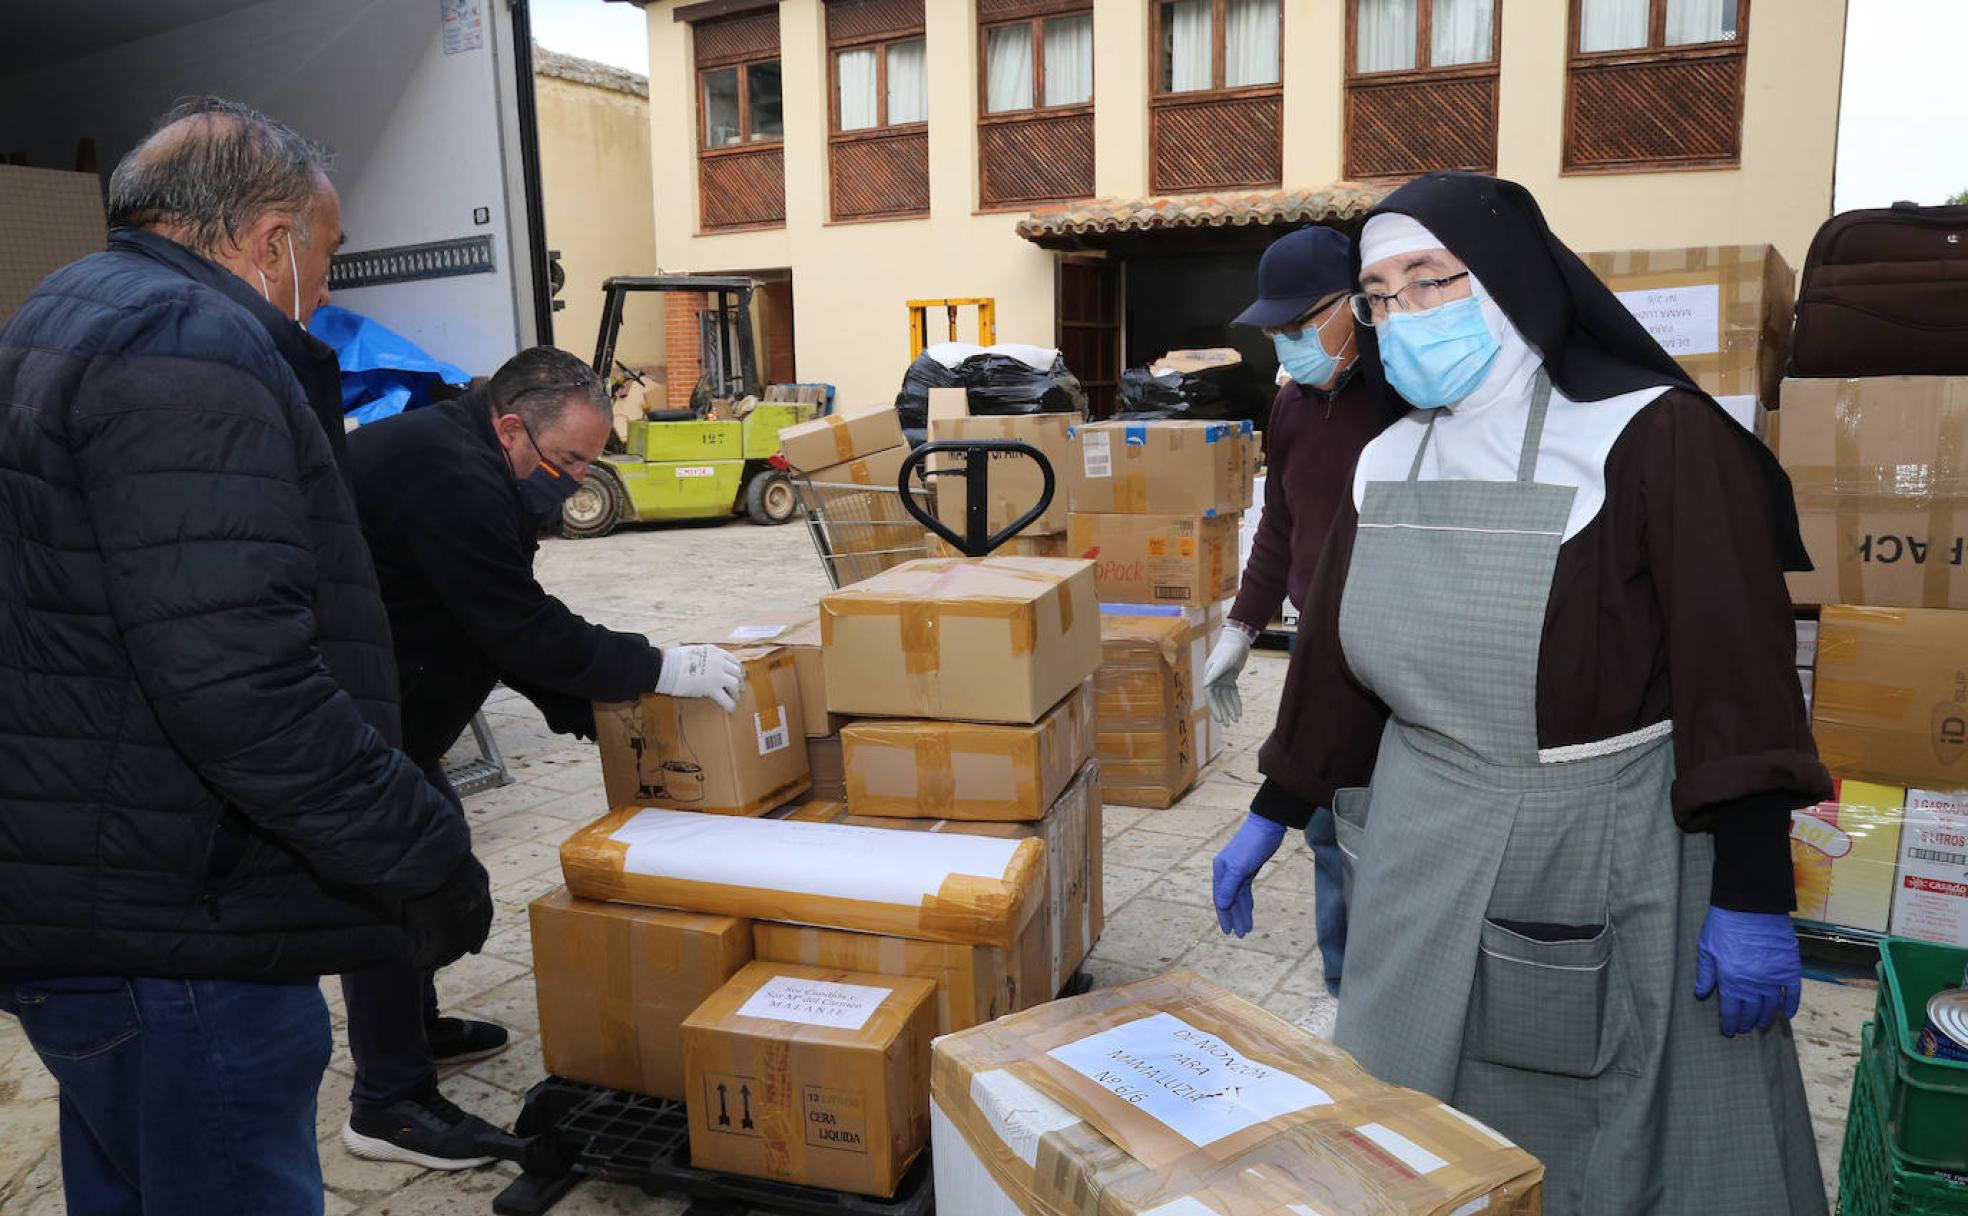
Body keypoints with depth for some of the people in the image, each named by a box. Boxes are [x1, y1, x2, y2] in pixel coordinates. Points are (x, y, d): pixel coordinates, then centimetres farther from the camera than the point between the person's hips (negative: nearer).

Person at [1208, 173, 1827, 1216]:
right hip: (1425, 852, 6)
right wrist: (1271, 814, 14)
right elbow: (1333, 651, 10)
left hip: (1613, 857, -5)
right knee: (1410, 1131, 19)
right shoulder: (1387, 463, 4)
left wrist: (1753, 894, -16)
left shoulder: (1656, 438, -14)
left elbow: (1738, 673, -15)